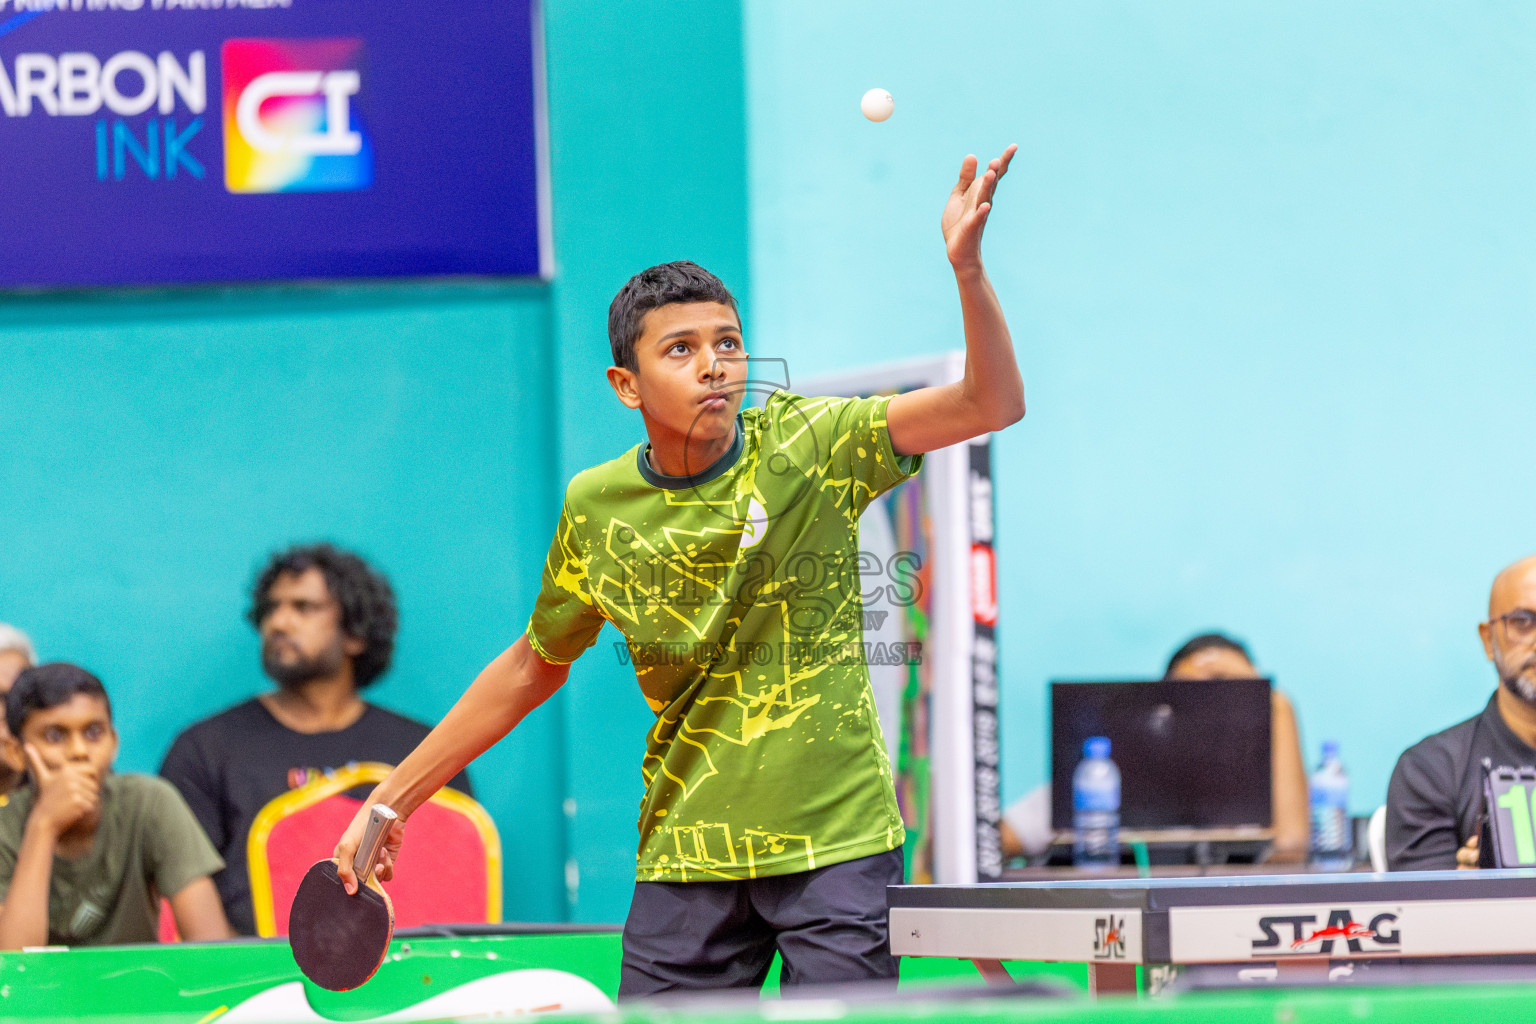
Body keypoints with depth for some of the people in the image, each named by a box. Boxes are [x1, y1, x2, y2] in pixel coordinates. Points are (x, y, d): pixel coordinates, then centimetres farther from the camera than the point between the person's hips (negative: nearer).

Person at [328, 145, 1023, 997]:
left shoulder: (809, 445, -7)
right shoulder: (595, 508, 0)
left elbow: (992, 403, -16)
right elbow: (533, 666, 15)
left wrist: (965, 265, -33)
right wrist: (394, 799, 15)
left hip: (836, 841, -2)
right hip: (687, 856, 2)